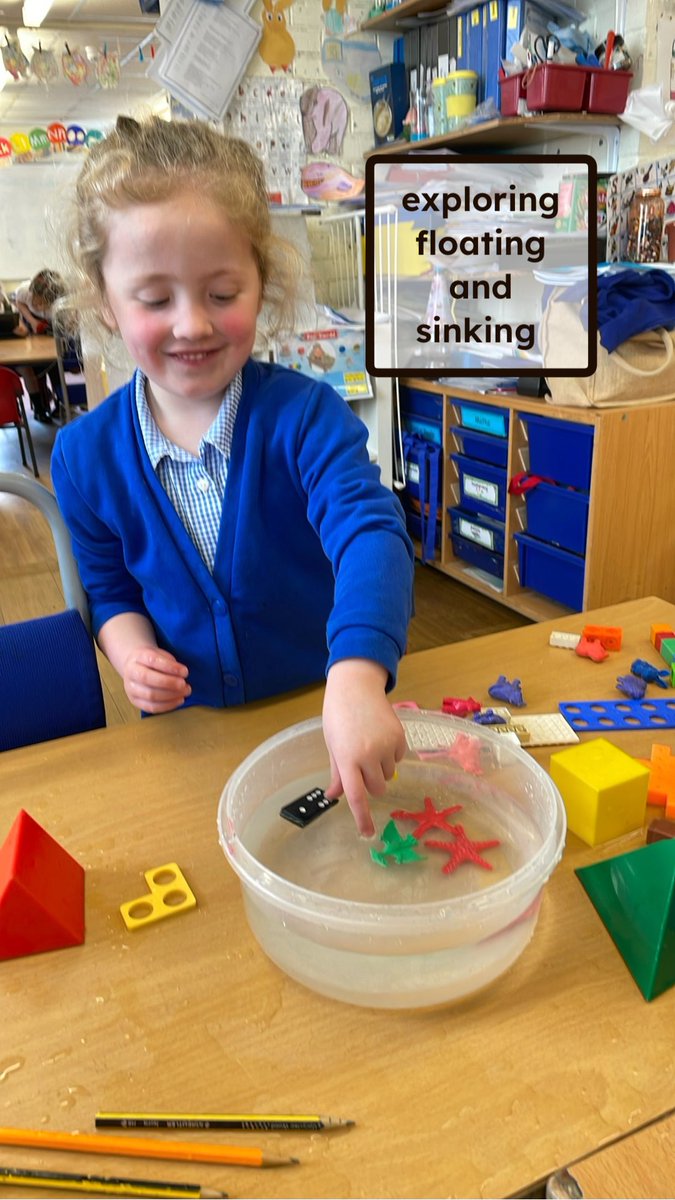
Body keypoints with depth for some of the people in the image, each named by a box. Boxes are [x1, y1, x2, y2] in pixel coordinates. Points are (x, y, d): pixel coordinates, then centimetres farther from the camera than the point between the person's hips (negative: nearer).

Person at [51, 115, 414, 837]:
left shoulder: (304, 414, -17)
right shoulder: (85, 454, -7)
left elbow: (369, 530, -33)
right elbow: (110, 589, 7)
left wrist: (355, 676, -51)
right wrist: (130, 650, -15)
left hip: (329, 709, -2)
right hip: (190, 730, 3)